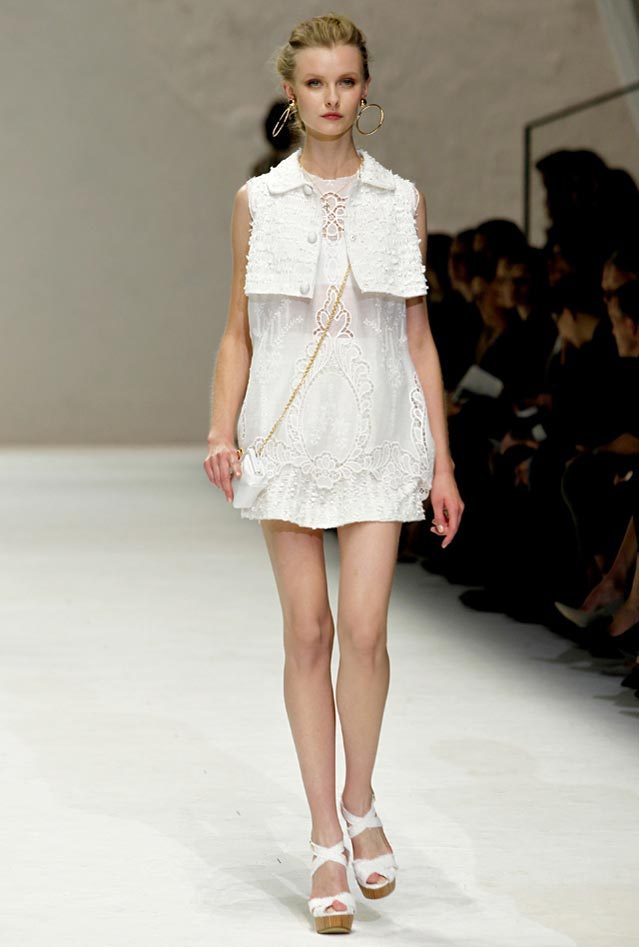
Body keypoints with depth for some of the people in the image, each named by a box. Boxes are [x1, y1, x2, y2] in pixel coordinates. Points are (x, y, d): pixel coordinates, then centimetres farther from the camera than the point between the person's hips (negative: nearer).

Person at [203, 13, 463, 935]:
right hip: (290, 433, 0)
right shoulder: (258, 201, 4)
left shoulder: (402, 201, 5)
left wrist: (443, 463, 5)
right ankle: (326, 844, 10)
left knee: (364, 626, -11)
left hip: (378, 434, 0)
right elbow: (238, 332, 7)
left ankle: (361, 805, 13)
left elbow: (419, 336, 8)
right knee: (308, 633, 1)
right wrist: (222, 431, -8)